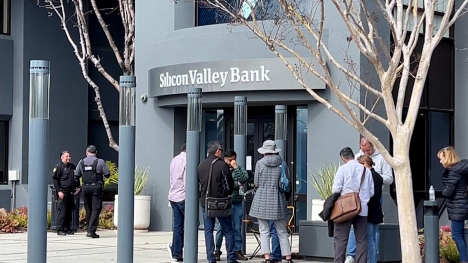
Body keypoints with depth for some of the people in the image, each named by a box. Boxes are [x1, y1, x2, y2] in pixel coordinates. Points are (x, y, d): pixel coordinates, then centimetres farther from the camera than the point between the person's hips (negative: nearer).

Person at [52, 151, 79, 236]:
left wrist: (77, 187, 11)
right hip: (62, 193, -7)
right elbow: (55, 179, -8)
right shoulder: (58, 167, -4)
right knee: (62, 211, -8)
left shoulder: (72, 167, 16)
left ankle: (67, 229, 13)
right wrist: (59, 191, -15)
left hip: (71, 193, 7)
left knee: (69, 211, 7)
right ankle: (60, 229, -5)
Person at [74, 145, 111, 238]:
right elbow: (107, 175, -2)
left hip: (86, 188, 4)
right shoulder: (100, 162, -4)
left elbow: (76, 175, 10)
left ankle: (89, 230, 17)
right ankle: (92, 230, -14)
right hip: (97, 187, -3)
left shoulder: (82, 162, 6)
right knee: (96, 209, -3)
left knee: (88, 209, 12)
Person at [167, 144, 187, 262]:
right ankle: (174, 248, 0)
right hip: (183, 197, -8)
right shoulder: (186, 160, -11)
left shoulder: (174, 160, 14)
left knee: (177, 226, 9)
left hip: (173, 196, 8)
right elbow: (186, 182, -16)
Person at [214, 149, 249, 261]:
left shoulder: (239, 169, 10)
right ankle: (217, 251, 7)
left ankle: (237, 251, 13)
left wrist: (236, 167, -9)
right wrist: (237, 184, -5)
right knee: (221, 228, 0)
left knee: (237, 228, 7)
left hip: (237, 204, 3)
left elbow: (244, 179, -9)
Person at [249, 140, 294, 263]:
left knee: (264, 231, 2)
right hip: (278, 200, 2)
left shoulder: (260, 163, -4)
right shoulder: (282, 163, 0)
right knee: (282, 232, 9)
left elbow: (256, 183, 1)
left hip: (262, 199, -2)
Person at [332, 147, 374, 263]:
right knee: (361, 239, 7)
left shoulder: (343, 168, -6)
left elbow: (336, 189, -9)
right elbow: (371, 192, 6)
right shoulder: (366, 170, 5)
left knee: (340, 239, 0)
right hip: (362, 209, 4)